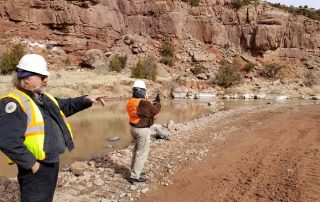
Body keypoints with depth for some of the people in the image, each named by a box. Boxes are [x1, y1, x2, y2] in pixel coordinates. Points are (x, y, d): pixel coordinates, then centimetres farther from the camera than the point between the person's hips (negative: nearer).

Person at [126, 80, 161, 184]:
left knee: (137, 150, 23)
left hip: (133, 128, 9)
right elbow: (155, 110, -8)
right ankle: (134, 176, 7)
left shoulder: (130, 102, 2)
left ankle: (135, 170, 36)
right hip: (143, 130, -9)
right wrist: (158, 102, 8)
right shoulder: (144, 103, -24)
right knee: (142, 153, 2)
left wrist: (152, 103, 17)